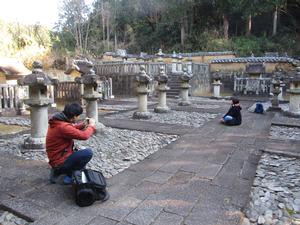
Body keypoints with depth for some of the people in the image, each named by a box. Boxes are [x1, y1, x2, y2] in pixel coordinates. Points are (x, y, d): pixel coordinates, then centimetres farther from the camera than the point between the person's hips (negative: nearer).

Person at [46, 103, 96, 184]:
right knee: (88, 152, -17)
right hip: (60, 162, -10)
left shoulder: (58, 121, 1)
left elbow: (72, 128, 19)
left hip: (56, 158, 10)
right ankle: (69, 175, -1)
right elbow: (84, 135, -26)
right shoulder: (63, 127, -28)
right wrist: (91, 125, -9)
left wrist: (83, 124, 5)